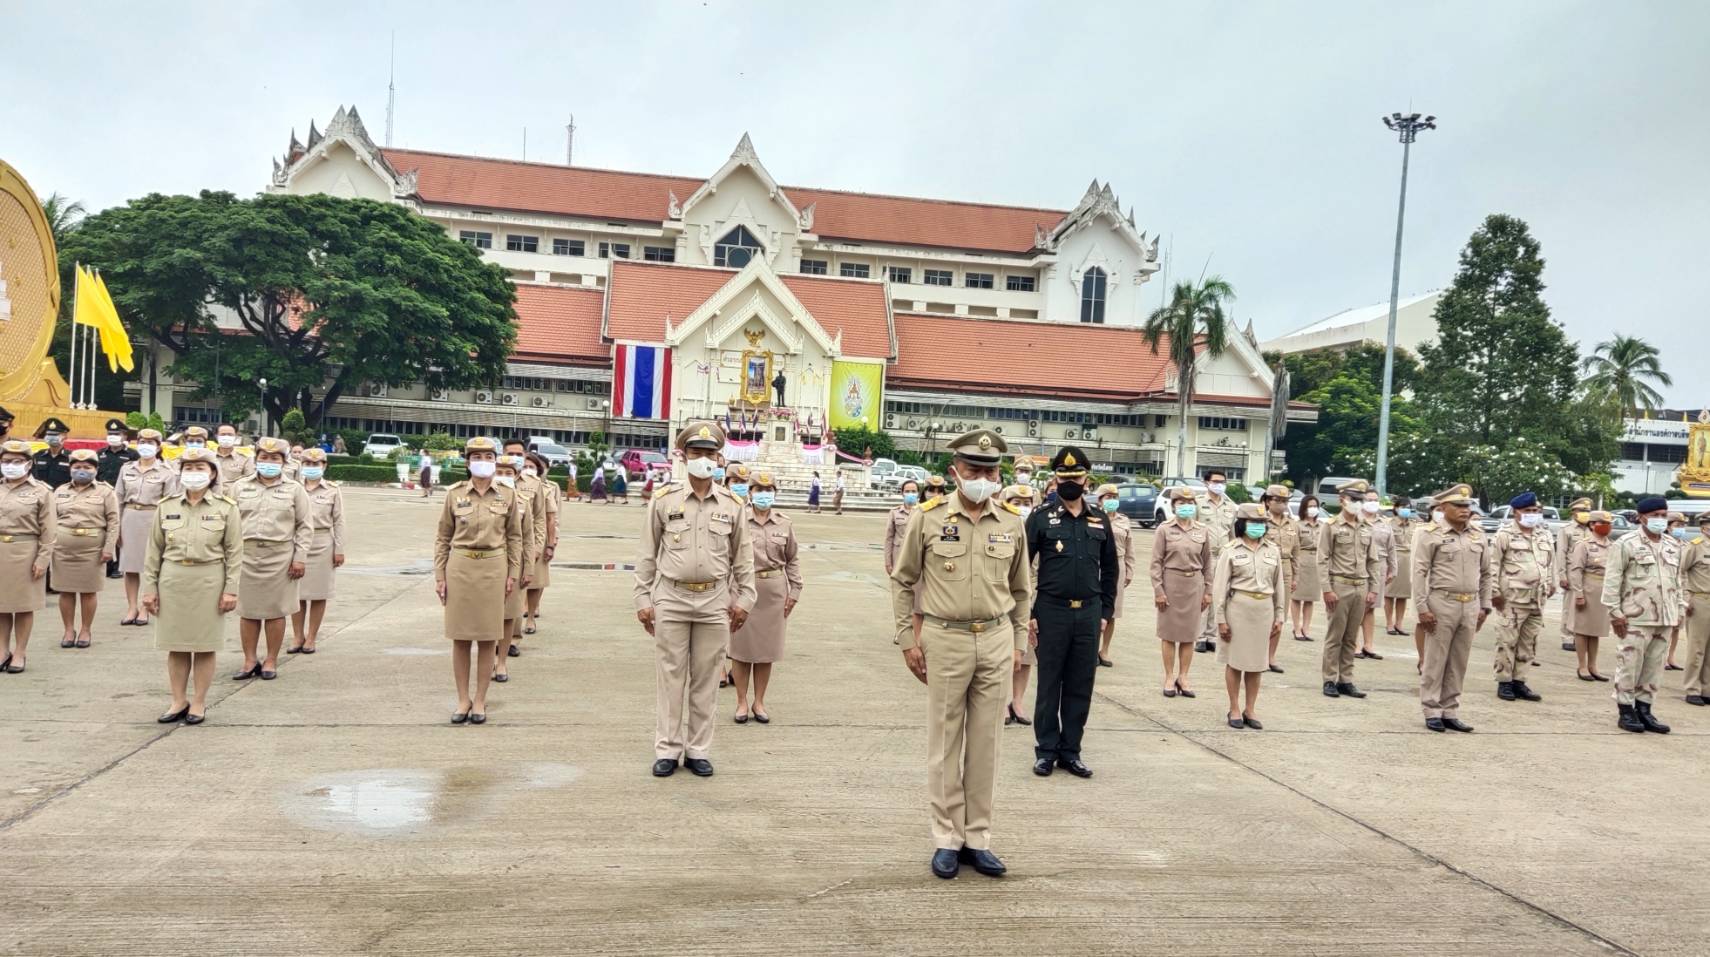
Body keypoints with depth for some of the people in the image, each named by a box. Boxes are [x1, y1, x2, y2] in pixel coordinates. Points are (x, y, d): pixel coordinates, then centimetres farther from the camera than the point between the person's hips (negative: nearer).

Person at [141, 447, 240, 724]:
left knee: (205, 645, 4)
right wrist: (149, 587, 4)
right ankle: (178, 701, 19)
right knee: (176, 645, 8)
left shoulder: (226, 508, -1)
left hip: (209, 582, -2)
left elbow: (234, 552, -2)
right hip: (173, 581, 2)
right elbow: (154, 551, 8)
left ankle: (198, 703, 15)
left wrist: (231, 589, -7)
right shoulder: (166, 506, 6)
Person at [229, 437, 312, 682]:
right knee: (247, 611, 6)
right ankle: (250, 660, 15)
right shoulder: (240, 487, 10)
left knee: (275, 611, 3)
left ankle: (271, 660, 14)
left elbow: (304, 526, 4)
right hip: (246, 554, 2)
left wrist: (300, 557, -3)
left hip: (279, 555, -2)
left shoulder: (294, 489, 5)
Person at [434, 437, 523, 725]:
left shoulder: (507, 495, 2)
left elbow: (514, 537, 7)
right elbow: (442, 538, 5)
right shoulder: (454, 494, 2)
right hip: (460, 568, 0)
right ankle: (463, 700, 16)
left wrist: (513, 574, 2)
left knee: (487, 638, 4)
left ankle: (480, 700, 15)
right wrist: (439, 576, 1)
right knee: (460, 638, 5)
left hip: (493, 569, 0)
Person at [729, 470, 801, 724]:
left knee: (767, 648, 9)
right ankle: (742, 702, 18)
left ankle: (759, 702, 21)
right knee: (741, 647, 5)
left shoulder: (784, 525, 6)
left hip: (774, 591, 3)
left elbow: (792, 560, 12)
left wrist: (794, 591, 6)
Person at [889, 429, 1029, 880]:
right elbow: (902, 581, 3)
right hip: (945, 640, -2)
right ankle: (947, 839, 17)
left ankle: (978, 838, 20)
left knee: (985, 743, 9)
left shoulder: (1011, 523, 3)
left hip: (995, 641, 3)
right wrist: (908, 640, 0)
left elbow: (1020, 589, 15)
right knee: (944, 743, 5)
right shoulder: (928, 517, -5)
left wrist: (1018, 642, 11)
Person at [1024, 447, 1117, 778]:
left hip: (1088, 614, 3)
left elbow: (1111, 569, 15)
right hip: (1051, 613, -3)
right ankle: (1046, 750, 15)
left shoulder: (1100, 520, 9)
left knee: (1081, 686, 8)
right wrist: (1025, 614, -7)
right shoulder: (1041, 519, -2)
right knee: (1049, 684, 5)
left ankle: (1070, 751, 18)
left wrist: (1105, 611, 10)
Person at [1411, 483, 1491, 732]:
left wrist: (1484, 606, 11)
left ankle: (1450, 712, 17)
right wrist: (1422, 608, -13)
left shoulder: (1479, 535, 11)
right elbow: (1419, 572, -8)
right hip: (1442, 604, -5)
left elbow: (1486, 573, 16)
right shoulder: (1431, 534, -5)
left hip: (1470, 606, 5)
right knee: (1435, 661, 1)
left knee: (1459, 663, 9)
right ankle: (1432, 712, 9)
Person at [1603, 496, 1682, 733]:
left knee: (1654, 667, 9)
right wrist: (1615, 612, -12)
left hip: (1664, 619, 6)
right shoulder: (1626, 544, -6)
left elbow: (1676, 580, 19)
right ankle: (1626, 712, 6)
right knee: (1629, 665, -2)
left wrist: (1677, 610, 14)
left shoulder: (1672, 546, 13)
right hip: (1636, 618, -6)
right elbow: (1612, 580, -8)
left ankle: (1644, 710, 18)